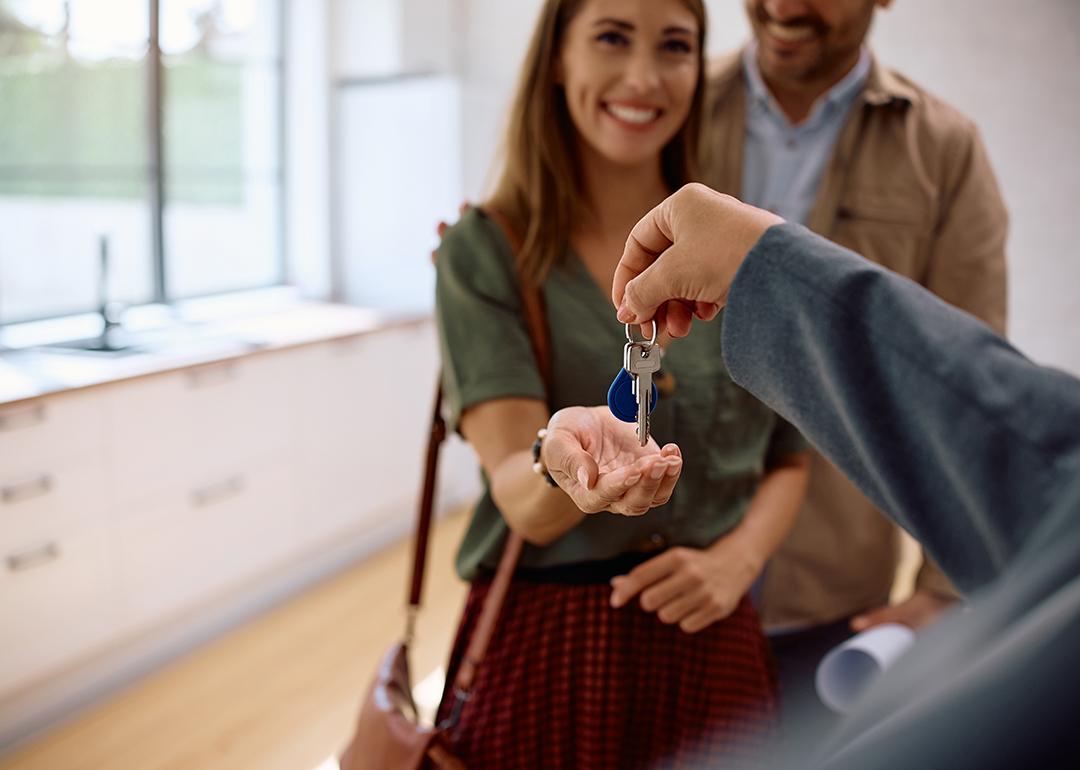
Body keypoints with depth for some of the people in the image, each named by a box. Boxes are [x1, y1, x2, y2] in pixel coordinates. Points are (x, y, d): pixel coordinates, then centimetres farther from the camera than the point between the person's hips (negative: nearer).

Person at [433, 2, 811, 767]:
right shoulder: (484, 251, -7)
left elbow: (791, 459, 9)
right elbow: (523, 502, -17)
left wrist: (739, 556, -10)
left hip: (710, 643, 3)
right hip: (543, 652, -2)